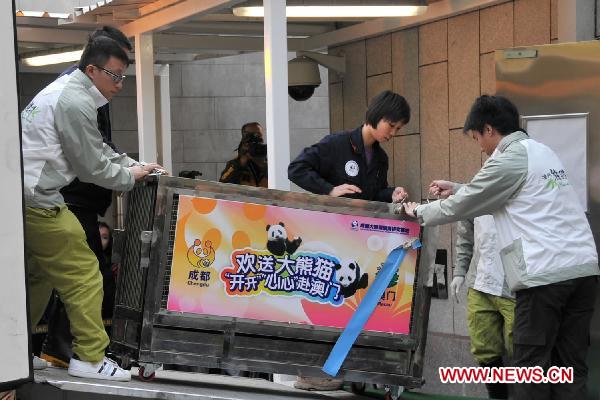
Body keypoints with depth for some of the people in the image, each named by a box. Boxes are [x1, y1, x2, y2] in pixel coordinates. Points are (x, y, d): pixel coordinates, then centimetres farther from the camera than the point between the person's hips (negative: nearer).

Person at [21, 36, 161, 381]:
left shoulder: (64, 90, 18)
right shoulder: (76, 103, -15)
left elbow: (97, 149, 24)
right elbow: (92, 167, -11)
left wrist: (134, 165, 13)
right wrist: (130, 177, 5)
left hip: (23, 196, 11)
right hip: (35, 200, -11)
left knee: (39, 275, 19)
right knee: (82, 272, -6)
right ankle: (89, 357, -3)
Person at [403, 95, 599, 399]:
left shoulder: (509, 160, -6)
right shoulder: (541, 151, 20)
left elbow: (462, 206, 3)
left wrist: (419, 212, 19)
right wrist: (457, 189, 37)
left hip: (547, 274, -8)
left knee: (531, 366, 0)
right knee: (570, 365, 8)